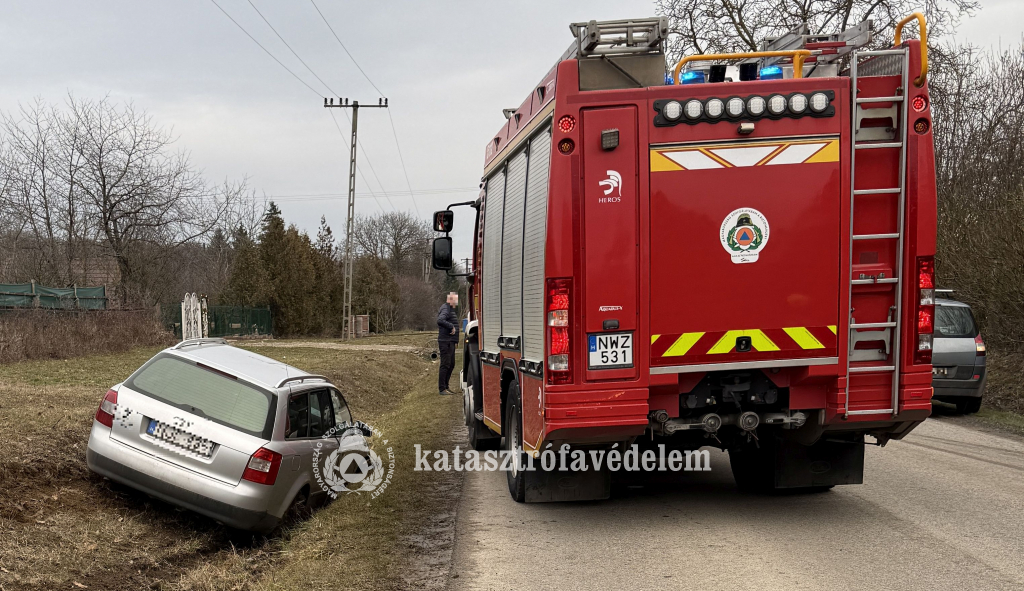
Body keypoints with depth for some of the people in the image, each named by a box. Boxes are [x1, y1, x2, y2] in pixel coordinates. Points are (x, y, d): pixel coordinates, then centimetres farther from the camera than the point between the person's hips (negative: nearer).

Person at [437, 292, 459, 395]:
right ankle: (442, 389, -3)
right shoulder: (445, 309, -14)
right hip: (445, 342, -10)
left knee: (451, 364, 14)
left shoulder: (451, 309, 19)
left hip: (450, 342, 10)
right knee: (445, 365, -7)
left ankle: (446, 387, 23)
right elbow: (440, 321, -33)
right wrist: (451, 327, -26)